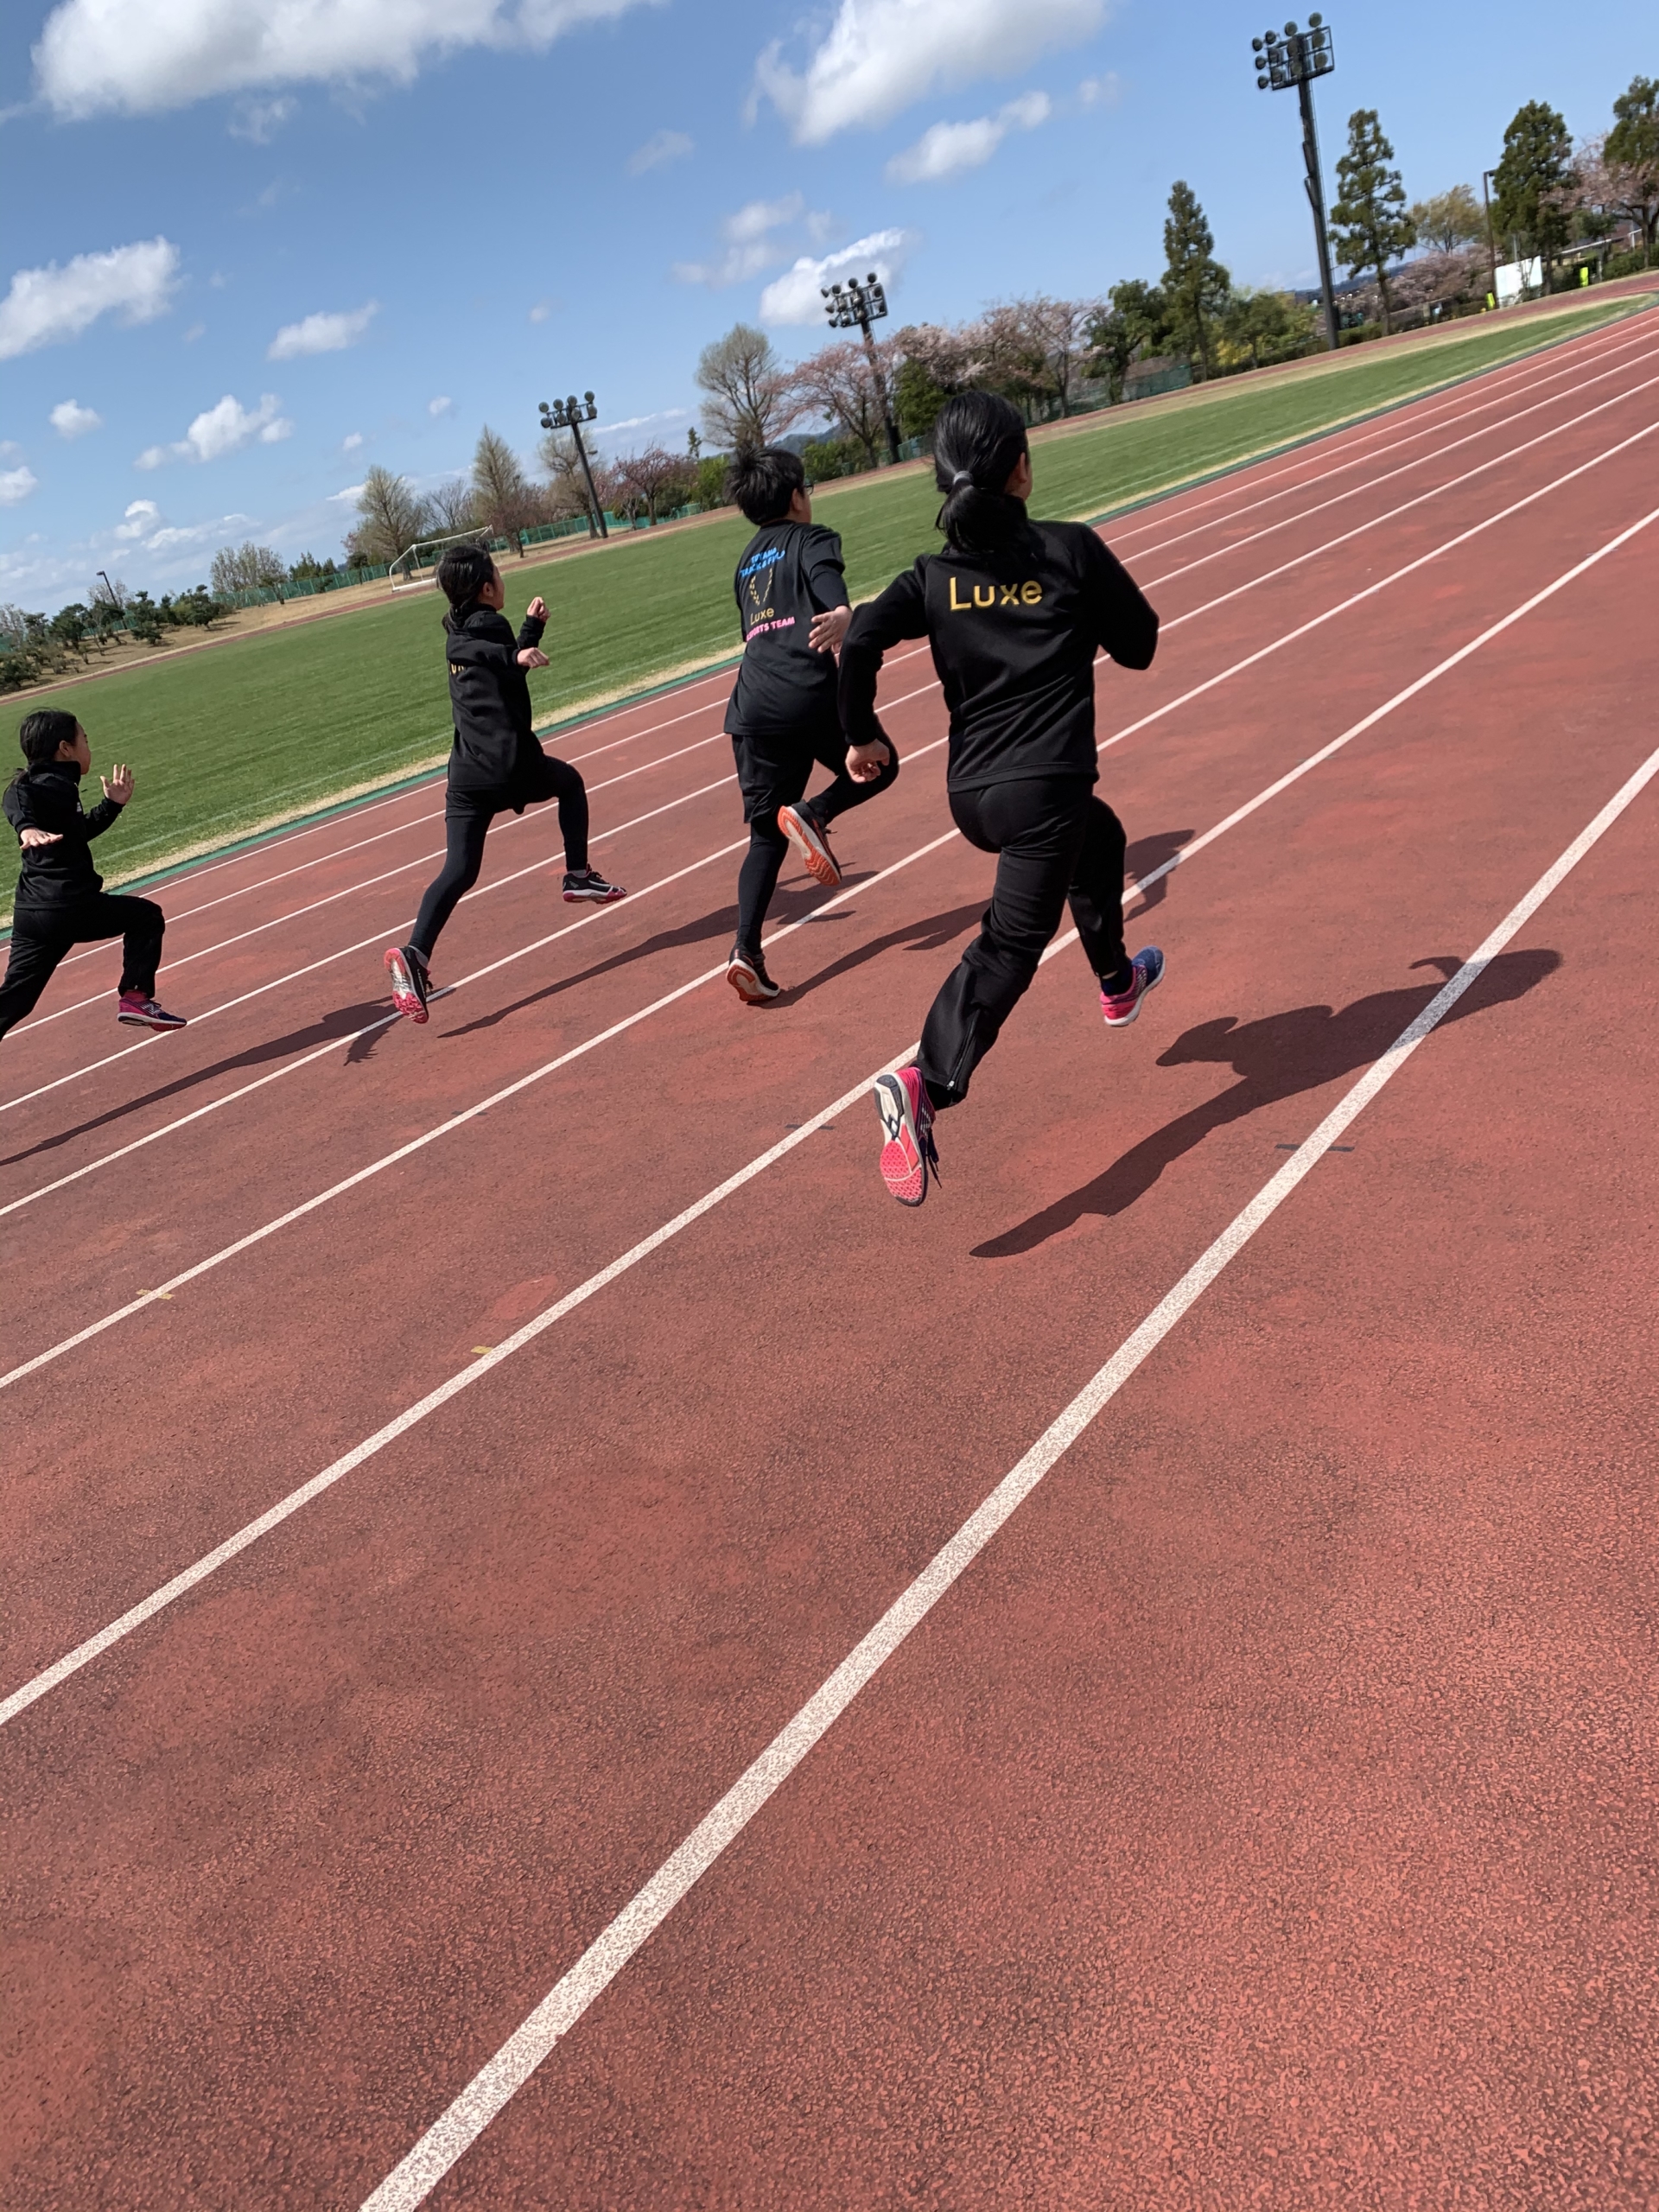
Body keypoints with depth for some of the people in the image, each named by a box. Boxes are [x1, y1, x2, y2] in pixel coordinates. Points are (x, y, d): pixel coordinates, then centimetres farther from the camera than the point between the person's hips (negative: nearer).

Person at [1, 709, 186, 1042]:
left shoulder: (46, 784, 19)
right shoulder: (55, 784, -10)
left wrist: (112, 805, 32)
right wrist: (27, 827, -51)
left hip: (29, 914, 9)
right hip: (70, 908, -9)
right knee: (146, 916, 15)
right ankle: (135, 998, 10)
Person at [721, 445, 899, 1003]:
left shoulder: (748, 560, 27)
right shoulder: (812, 539, 9)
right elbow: (830, 590, -16)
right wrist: (842, 616, -37)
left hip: (752, 709, 6)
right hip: (810, 695, -5)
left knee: (766, 837, 10)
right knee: (879, 764, 21)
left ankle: (747, 951, -6)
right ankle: (811, 813, -7)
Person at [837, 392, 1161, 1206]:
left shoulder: (933, 576, 5)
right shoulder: (1071, 548, -3)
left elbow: (860, 641, -9)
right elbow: (1139, 646, 5)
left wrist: (861, 734, 4)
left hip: (970, 795, 6)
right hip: (1045, 788, -6)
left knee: (1098, 836, 33)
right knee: (1010, 946, -9)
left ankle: (1117, 982, 50)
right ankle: (927, 1084, -30)